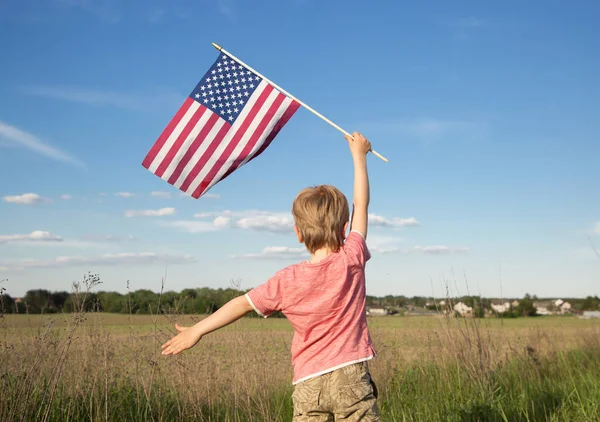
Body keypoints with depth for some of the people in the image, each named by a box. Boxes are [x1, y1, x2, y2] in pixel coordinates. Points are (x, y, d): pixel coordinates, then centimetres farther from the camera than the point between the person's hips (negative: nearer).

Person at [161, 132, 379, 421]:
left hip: (309, 384, 1)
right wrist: (359, 155, 21)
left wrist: (197, 331, 15)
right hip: (351, 375, -1)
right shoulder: (351, 259, -3)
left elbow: (243, 304, 5)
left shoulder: (286, 282, -2)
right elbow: (361, 204, 9)